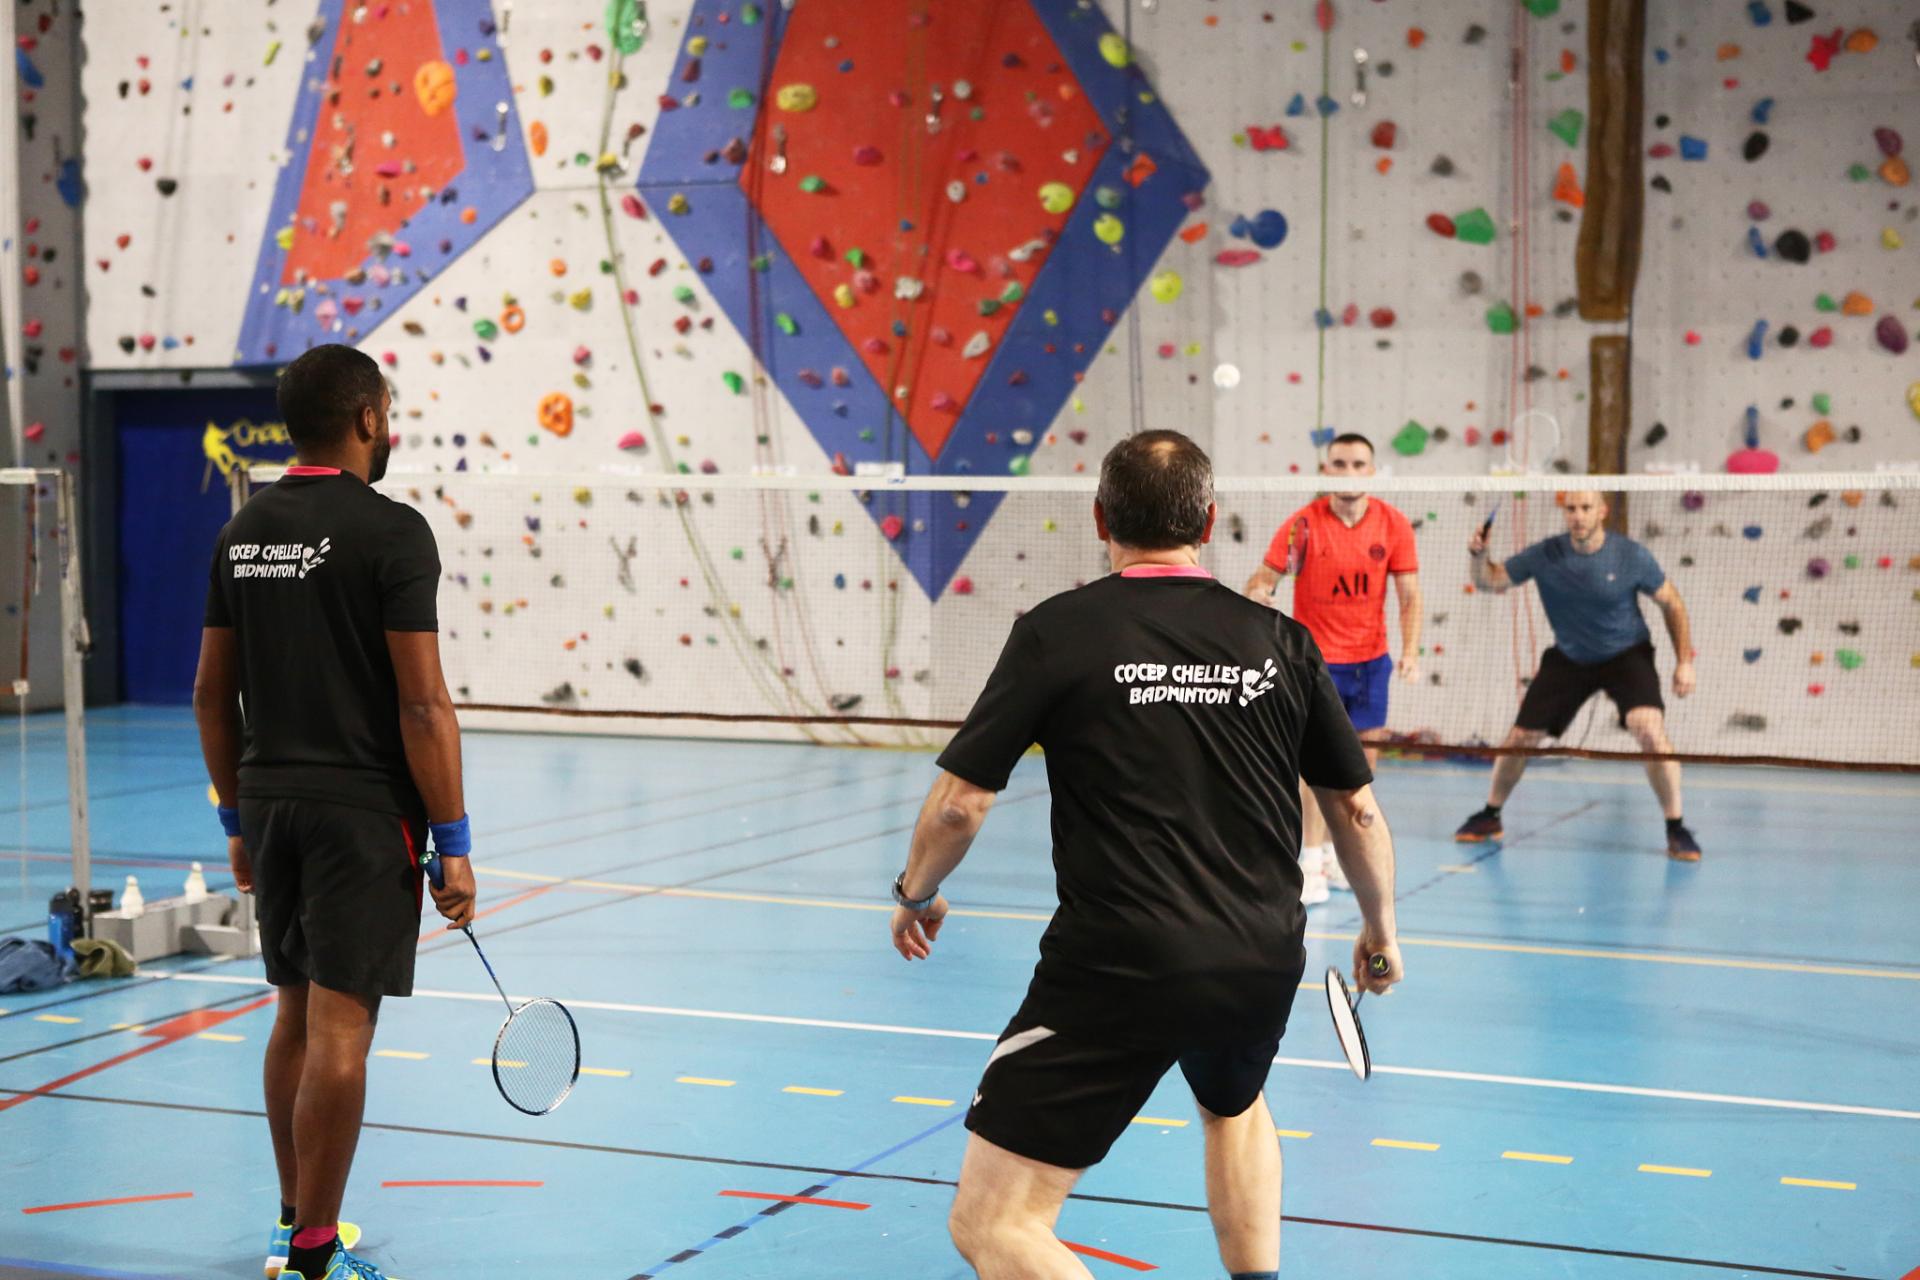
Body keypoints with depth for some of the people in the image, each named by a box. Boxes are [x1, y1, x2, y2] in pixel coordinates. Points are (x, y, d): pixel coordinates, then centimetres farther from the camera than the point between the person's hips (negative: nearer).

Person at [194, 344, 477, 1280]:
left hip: (269, 805, 7)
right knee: (339, 1028, -3)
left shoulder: (242, 533, 9)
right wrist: (453, 845, -10)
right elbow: (423, 704, -15)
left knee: (296, 1017, 17)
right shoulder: (391, 531, -12)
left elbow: (212, 693, 12)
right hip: (364, 811, -7)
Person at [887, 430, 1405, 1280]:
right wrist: (1380, 930, 29)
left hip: (1115, 965, -5)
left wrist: (915, 893, 16)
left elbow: (960, 802, -5)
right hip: (1264, 963, 5)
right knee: (1235, 1106, 39)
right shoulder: (1279, 642, 5)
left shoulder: (1057, 632, -5)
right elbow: (1357, 809, 12)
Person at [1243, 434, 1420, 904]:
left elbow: (1409, 595, -2)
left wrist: (1410, 649, -13)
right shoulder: (1303, 524, -12)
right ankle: (1311, 864, -6)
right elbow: (1263, 576, -12)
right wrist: (1257, 592, -35)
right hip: (1317, 658, -4)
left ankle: (1338, 855, 25)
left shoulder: (1393, 524, -4)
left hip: (1371, 660, 4)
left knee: (1363, 764, 10)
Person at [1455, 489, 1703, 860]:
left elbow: (1672, 603, -5)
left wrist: (1684, 661, -11)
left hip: (1627, 654, -3)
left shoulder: (1632, 557, -17)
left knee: (1651, 731, -26)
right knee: (1520, 737, 2)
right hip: (1568, 659, 3)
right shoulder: (1546, 555, -13)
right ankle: (1490, 817, 27)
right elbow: (1491, 582, -4)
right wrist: (1480, 555, -27)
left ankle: (1676, 828, -11)